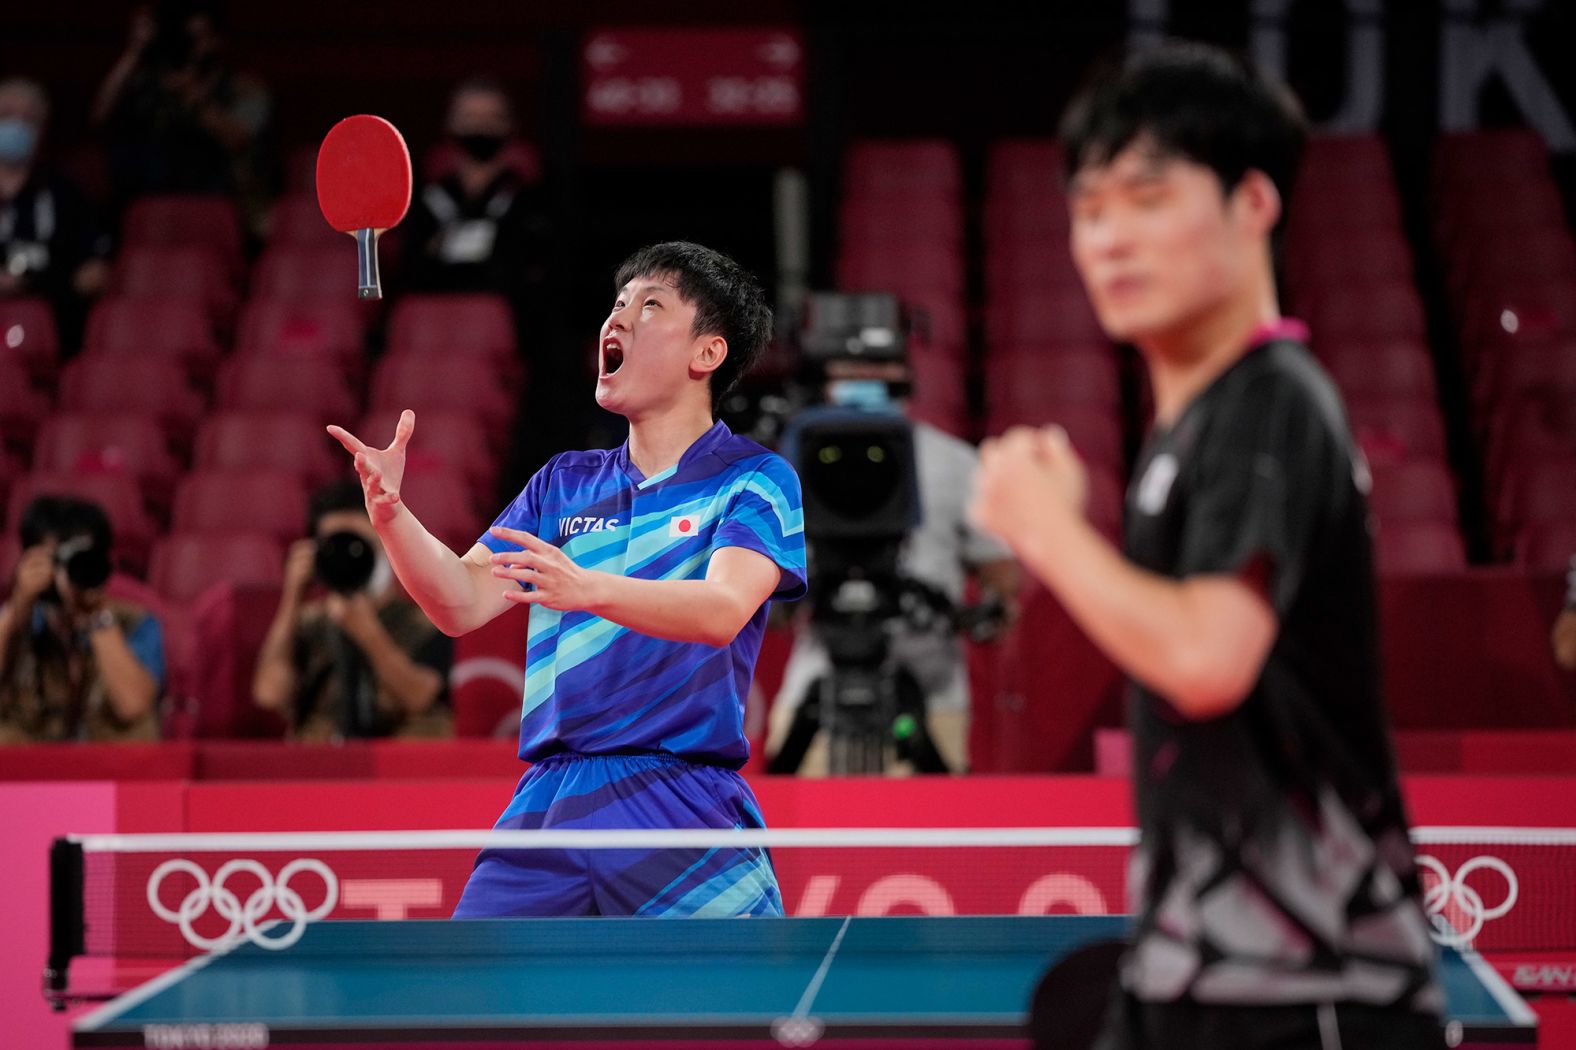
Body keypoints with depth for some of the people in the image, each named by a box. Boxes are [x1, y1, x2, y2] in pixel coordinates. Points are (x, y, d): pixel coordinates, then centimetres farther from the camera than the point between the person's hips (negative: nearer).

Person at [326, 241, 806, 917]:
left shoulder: (753, 479, 0)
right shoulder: (563, 484, 17)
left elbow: (722, 611, -18)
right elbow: (463, 603, 8)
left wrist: (589, 588, -35)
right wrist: (390, 513, -10)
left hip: (683, 818, -4)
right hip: (544, 806, 4)